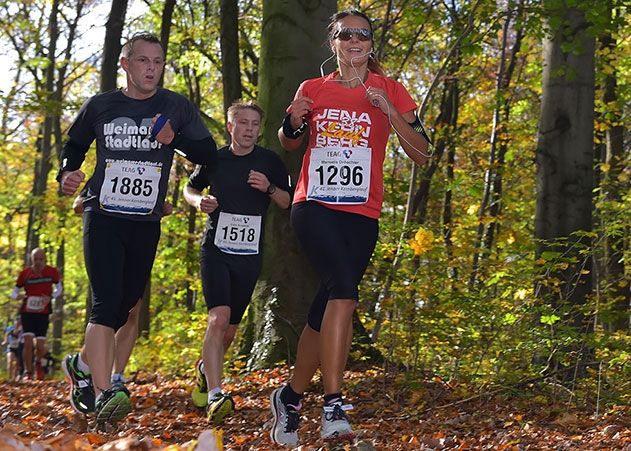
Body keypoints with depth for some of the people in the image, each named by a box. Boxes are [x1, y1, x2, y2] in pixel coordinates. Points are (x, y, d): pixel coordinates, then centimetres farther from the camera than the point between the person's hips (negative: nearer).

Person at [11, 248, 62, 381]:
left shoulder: (52, 272, -3)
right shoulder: (25, 273, -3)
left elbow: (59, 288, 11)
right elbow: (14, 292, 5)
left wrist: (50, 297, -10)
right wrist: (20, 296, -20)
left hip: (43, 313, 0)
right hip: (27, 312, 0)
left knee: (40, 346, -3)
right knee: (28, 342, -14)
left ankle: (38, 363, 31)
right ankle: (28, 373, 0)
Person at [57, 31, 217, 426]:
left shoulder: (177, 108, 4)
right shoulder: (100, 107, 3)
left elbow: (210, 153, 1)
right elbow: (74, 145, 19)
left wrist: (176, 139, -17)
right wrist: (67, 174, -2)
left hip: (147, 223, 3)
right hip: (103, 216, -3)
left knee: (125, 305, 11)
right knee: (106, 302, -18)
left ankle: (83, 364, 36)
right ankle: (103, 394, -26)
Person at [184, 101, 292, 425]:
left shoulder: (270, 161, 4)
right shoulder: (214, 159, 3)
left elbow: (288, 202, 8)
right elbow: (189, 189, 19)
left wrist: (269, 188, -12)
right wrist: (200, 201, -4)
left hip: (250, 255, 2)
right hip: (216, 249, -2)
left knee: (230, 328, 10)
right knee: (218, 318, -21)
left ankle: (205, 368, 41)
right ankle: (215, 395, -28)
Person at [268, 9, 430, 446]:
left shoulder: (390, 90, 6)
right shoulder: (312, 90, 9)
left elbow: (421, 153, -1)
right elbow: (289, 143, 23)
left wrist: (387, 110, -13)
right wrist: (293, 122, 0)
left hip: (361, 213, 1)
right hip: (314, 206, -1)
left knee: (326, 311, 4)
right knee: (344, 289, -25)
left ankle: (291, 397, 25)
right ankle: (333, 406, -26)